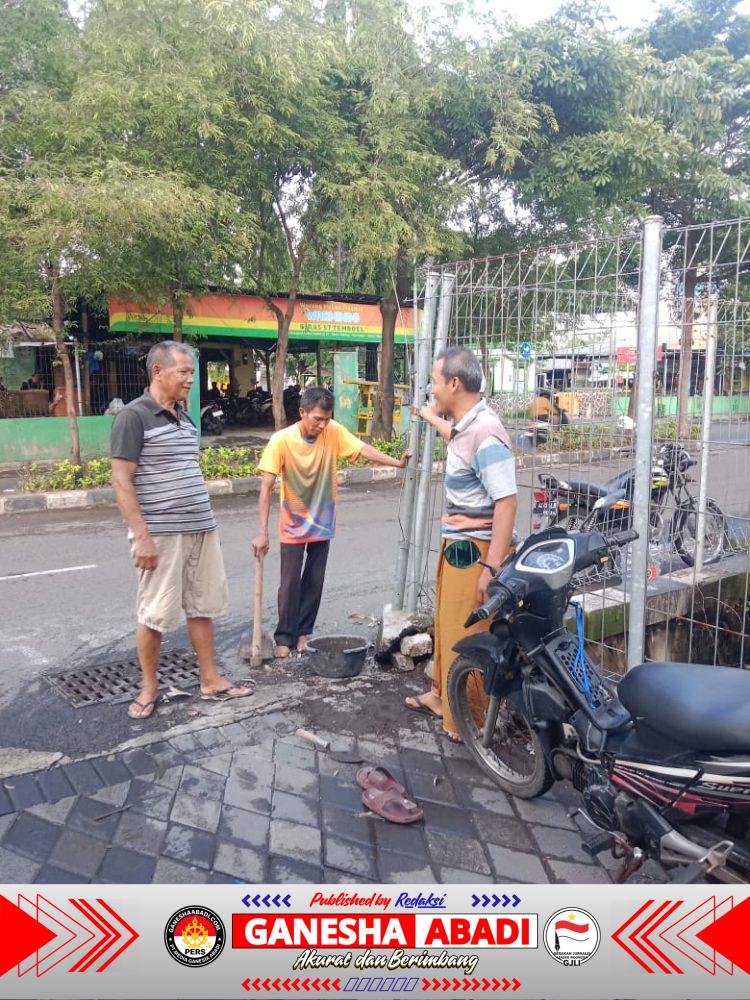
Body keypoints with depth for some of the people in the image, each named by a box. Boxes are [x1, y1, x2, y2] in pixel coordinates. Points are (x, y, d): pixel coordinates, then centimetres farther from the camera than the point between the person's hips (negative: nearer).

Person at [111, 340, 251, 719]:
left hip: (201, 530, 7)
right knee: (154, 614, 4)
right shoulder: (133, 416, -10)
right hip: (160, 534, -7)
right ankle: (148, 687, 21)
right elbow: (121, 481, -13)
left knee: (202, 607, 13)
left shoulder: (185, 418, 13)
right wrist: (141, 535, -18)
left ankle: (211, 681, 24)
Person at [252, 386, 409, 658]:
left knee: (314, 581, 9)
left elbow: (363, 450, -13)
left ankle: (303, 632, 24)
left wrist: (398, 463, -28)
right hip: (293, 525, -3)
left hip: (322, 522, 3)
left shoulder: (334, 432, -12)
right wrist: (262, 533, -26)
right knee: (290, 582, -1)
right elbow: (266, 487, -22)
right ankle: (285, 637, 14)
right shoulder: (281, 440, -20)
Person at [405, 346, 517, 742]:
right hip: (456, 545, 10)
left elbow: (506, 503, -26)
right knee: (447, 625, 23)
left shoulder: (486, 435, -23)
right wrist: (430, 417, 52)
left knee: (466, 637, 1)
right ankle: (443, 697, 41)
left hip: (474, 551, -10)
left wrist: (491, 567, -28)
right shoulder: (465, 425, 7)